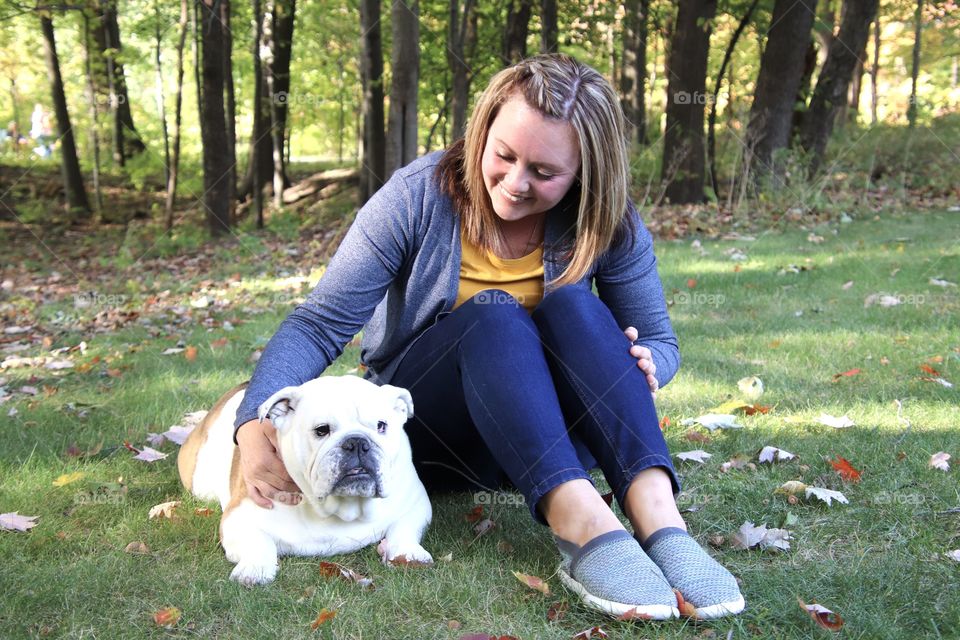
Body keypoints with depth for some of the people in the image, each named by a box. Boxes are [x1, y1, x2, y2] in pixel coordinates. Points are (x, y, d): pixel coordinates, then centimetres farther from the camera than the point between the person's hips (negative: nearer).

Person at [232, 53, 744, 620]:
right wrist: (254, 424, -33)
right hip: (432, 433, -1)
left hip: (546, 433, 2)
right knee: (493, 316, -32)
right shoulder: (419, 196, -15)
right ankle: (585, 527, -48)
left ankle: (658, 516, -42)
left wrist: (646, 363, -25)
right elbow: (320, 326, -17)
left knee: (571, 305, -28)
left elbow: (660, 341, 0)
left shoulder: (608, 223, -10)